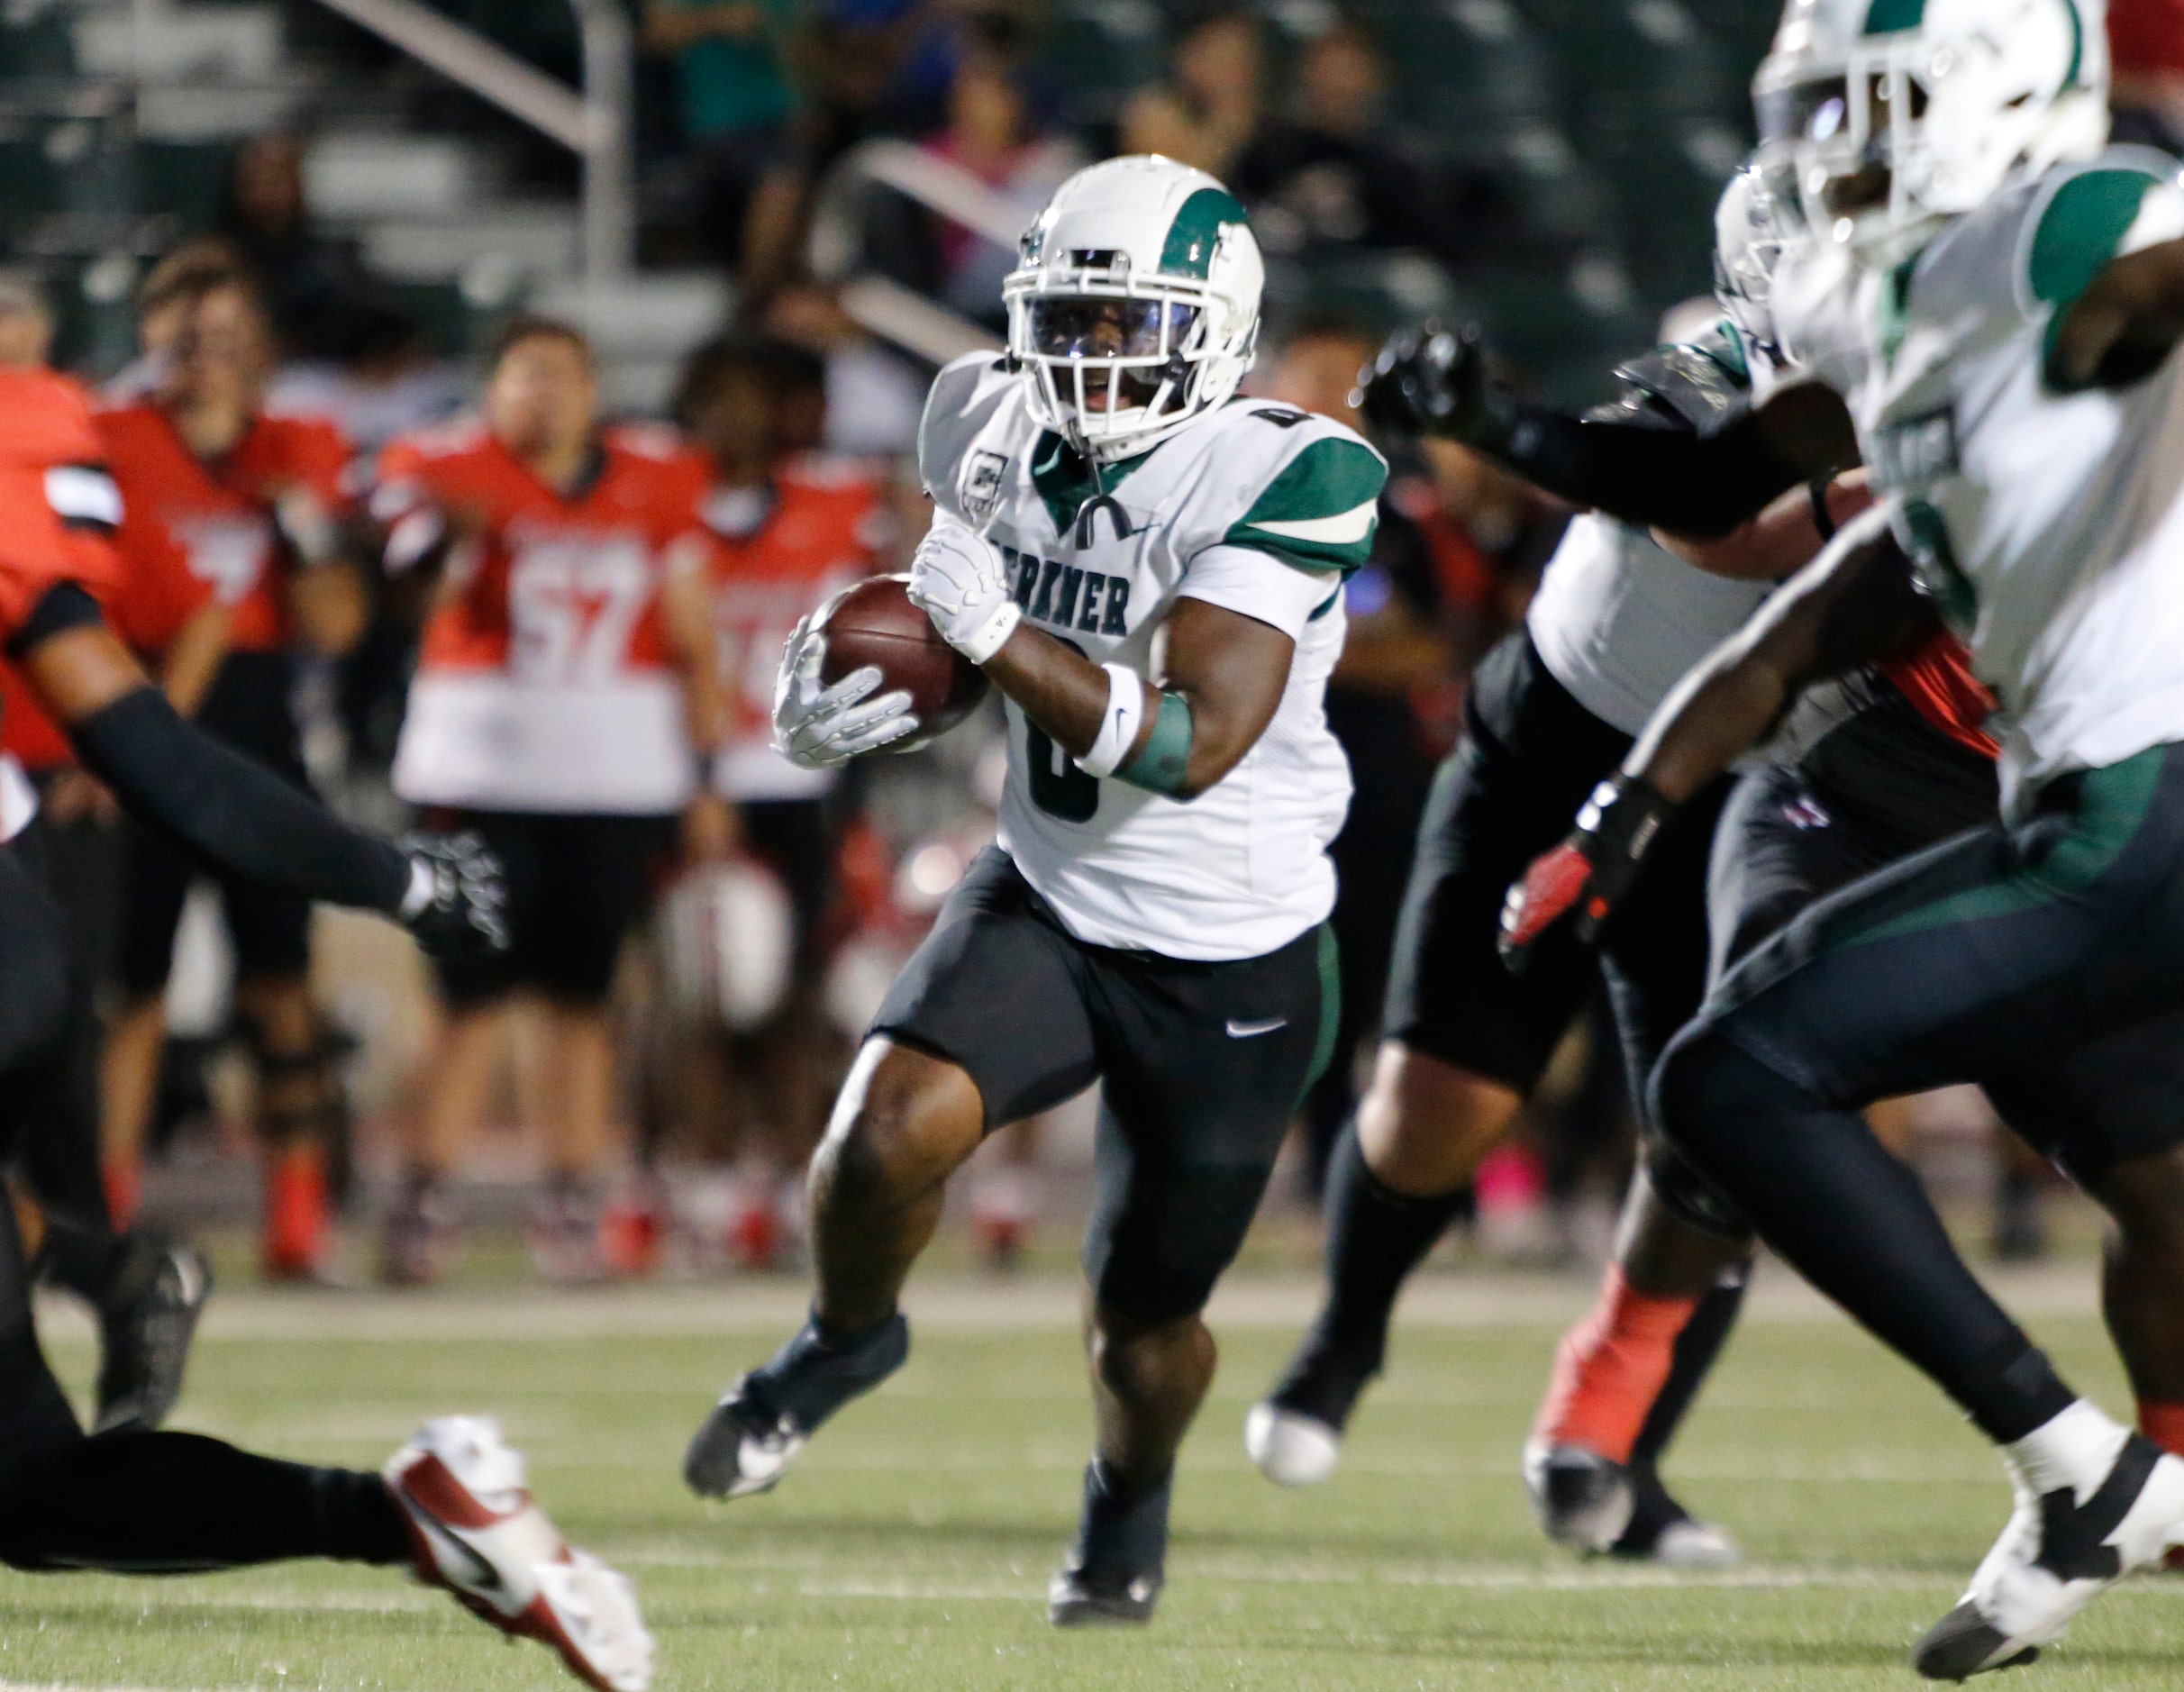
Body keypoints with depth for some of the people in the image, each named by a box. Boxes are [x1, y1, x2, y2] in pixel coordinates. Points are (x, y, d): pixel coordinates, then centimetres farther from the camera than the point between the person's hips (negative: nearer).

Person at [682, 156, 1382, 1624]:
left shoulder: (1282, 483, -23)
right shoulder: (1005, 435, -5)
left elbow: (1192, 743, -30)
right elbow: (952, 646, 12)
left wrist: (996, 633, -36)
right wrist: (855, 696, -10)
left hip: (1233, 964, -3)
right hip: (1047, 903, 3)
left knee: (1143, 1326, 11)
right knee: (888, 1133, -25)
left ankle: (1133, 1494, 47)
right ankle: (848, 1341, 9)